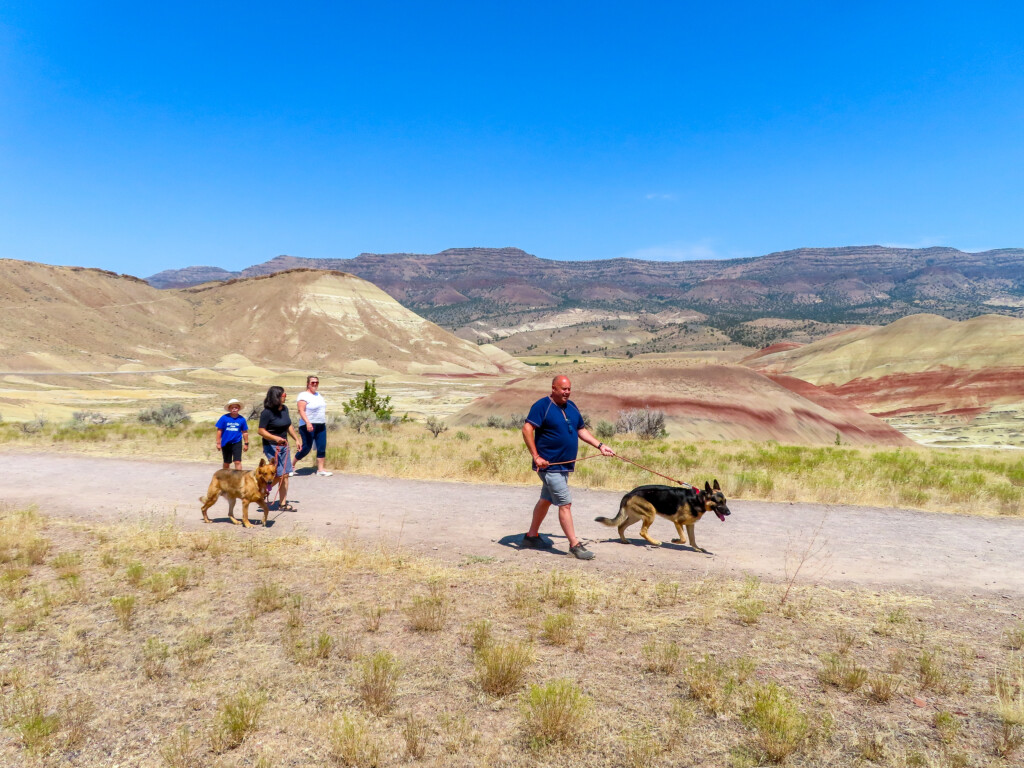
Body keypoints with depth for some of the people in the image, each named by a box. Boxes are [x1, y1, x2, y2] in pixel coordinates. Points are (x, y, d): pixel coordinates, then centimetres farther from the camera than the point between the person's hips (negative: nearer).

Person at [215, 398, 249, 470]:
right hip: (226, 443, 1)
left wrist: (246, 443, 6)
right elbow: (219, 431, -2)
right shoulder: (224, 418, -8)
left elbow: (245, 432, 4)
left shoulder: (242, 419, -5)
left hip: (237, 443, -1)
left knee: (237, 461, -11)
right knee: (226, 463, 16)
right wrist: (218, 443, -2)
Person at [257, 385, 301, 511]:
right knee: (279, 474, -12)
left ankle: (283, 503, 12)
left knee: (285, 474, 5)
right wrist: (275, 438, -28)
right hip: (271, 446, -7)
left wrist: (296, 439, 14)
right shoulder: (267, 412, -16)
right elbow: (261, 431, -16)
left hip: (283, 445, 7)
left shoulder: (285, 409, 6)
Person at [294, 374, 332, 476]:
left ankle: (320, 469, 8)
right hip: (308, 426, -7)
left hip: (321, 426, 7)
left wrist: (324, 421, 21)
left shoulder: (318, 394, 15)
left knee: (322, 447, 3)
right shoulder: (303, 395, -10)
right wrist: (307, 422, -30)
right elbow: (301, 411, -19)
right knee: (306, 447, -4)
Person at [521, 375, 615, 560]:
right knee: (565, 503, -9)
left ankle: (531, 536, 32)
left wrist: (600, 445, 10)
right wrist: (536, 457, -23)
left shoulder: (571, 407, 11)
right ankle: (575, 545, -3)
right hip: (549, 466, -8)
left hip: (565, 465, 9)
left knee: (546, 500, 18)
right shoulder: (542, 406, -13)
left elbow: (581, 430, 20)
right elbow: (527, 429, -19)